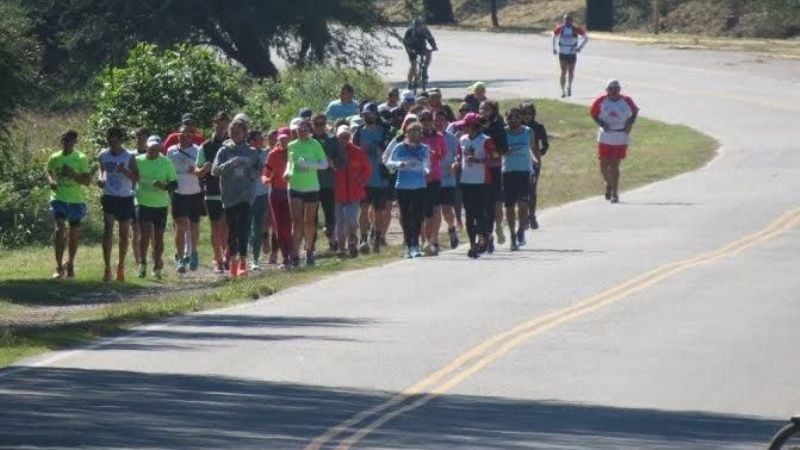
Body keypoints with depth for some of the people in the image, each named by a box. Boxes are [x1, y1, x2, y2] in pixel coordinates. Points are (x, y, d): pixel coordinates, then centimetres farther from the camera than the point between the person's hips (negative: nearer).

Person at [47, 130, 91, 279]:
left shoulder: (81, 159, -3)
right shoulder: (54, 158, 3)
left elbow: (87, 181, -4)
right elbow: (49, 172, 22)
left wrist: (72, 174, -20)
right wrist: (51, 181, 0)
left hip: (76, 200, 0)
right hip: (59, 198, 0)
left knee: (74, 233, 9)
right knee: (60, 229, -17)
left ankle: (70, 265, 29)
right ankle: (59, 267, -13)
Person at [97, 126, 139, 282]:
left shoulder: (129, 157, -5)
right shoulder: (103, 155, 2)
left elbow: (136, 177, -7)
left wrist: (124, 171, -24)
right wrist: (100, 179, -2)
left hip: (125, 198, 0)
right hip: (109, 197, 0)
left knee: (124, 233, 9)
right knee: (107, 230, -14)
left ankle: (120, 265, 26)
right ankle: (107, 267, -15)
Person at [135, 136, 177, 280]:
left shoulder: (167, 163, -1)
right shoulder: (138, 161, 1)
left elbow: (174, 184, 0)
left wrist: (164, 186, -19)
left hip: (160, 204, 1)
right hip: (143, 203, -1)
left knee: (158, 236, 5)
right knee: (145, 233, -15)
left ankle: (157, 268, 17)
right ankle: (143, 264, -1)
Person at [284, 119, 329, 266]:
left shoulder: (314, 145, -4)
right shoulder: (292, 146, 5)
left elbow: (325, 164, -5)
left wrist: (309, 164, -20)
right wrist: (287, 171, -1)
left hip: (311, 188, -1)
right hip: (295, 187, 1)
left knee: (309, 221, 9)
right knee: (296, 221, -7)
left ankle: (309, 251, 26)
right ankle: (295, 255, -11)